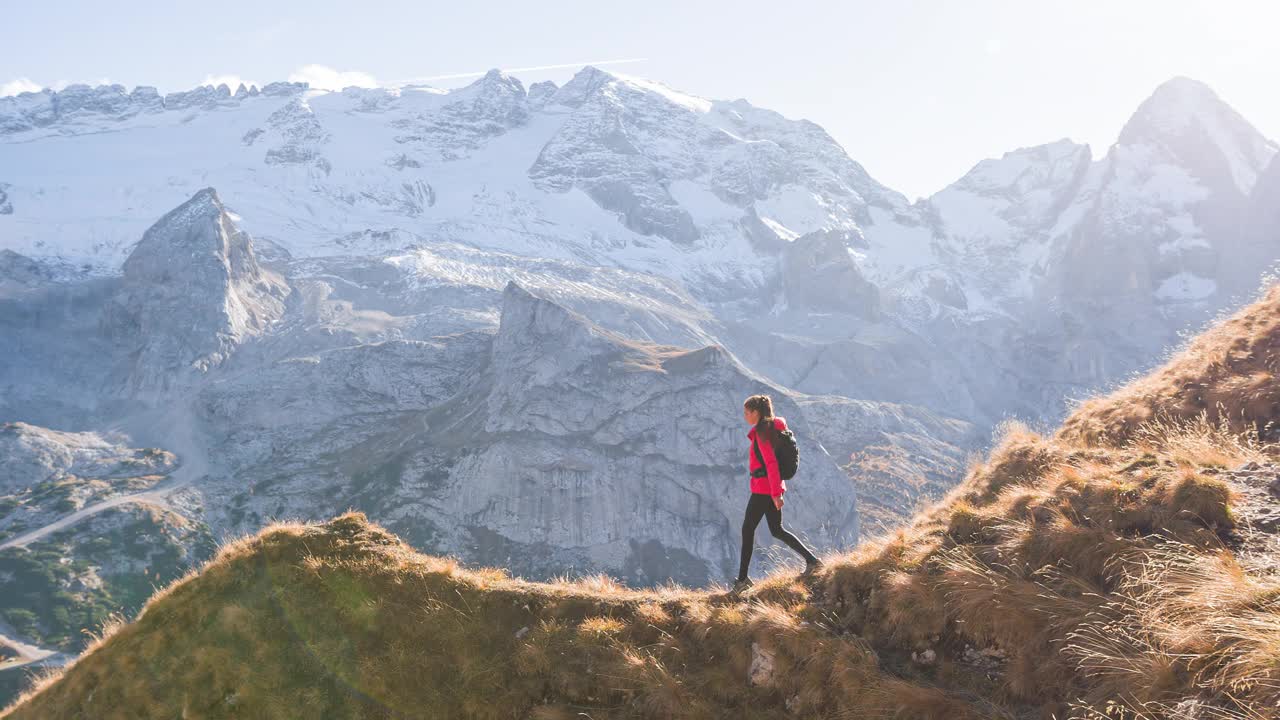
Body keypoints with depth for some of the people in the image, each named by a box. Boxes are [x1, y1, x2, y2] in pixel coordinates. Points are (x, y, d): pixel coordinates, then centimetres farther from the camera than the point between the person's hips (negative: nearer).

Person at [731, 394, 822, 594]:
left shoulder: (761, 433, -16)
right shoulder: (772, 427, 13)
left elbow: (770, 463, -22)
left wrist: (776, 493, -24)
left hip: (763, 487, -9)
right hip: (772, 487, 9)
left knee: (747, 529, 0)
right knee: (777, 530, 15)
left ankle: (742, 578, 5)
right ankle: (811, 559, 10)